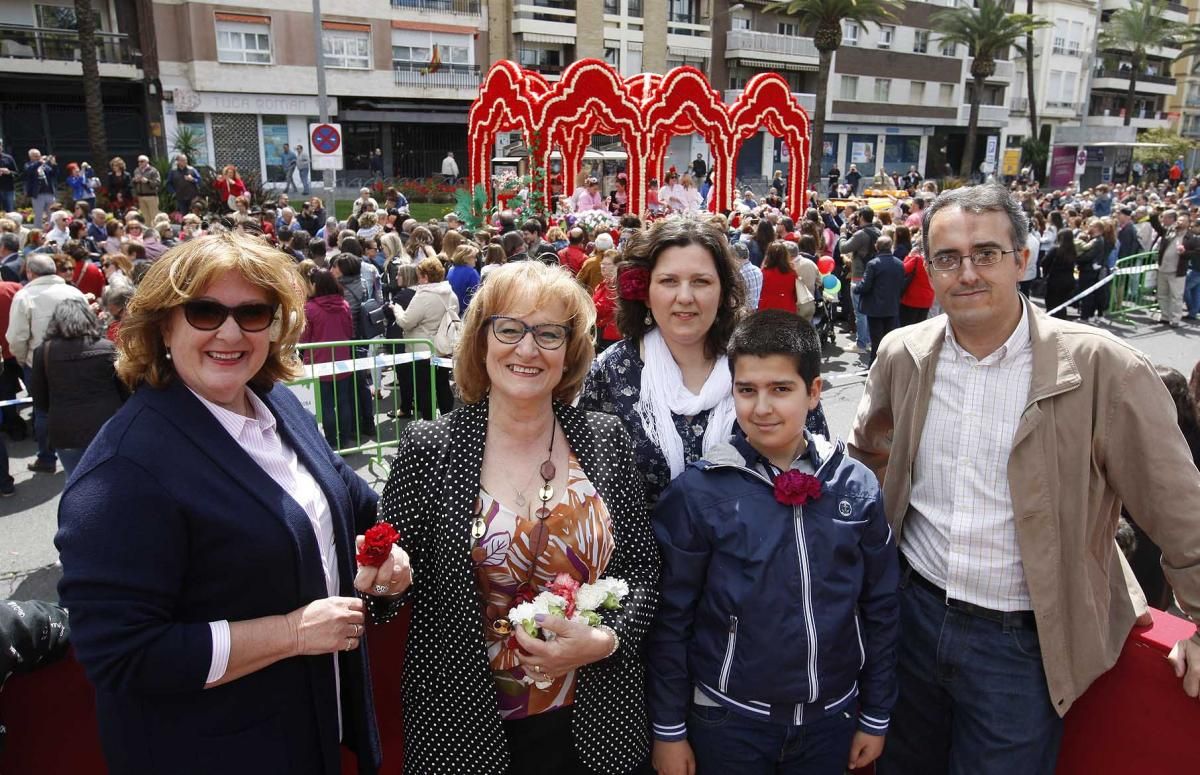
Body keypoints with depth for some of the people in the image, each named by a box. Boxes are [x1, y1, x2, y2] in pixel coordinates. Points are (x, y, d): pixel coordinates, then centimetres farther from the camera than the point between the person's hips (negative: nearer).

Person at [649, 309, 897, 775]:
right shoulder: (697, 493, -15)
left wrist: (876, 716, 7)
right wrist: (668, 729, -4)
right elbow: (670, 619, -9)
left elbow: (880, 608, 3)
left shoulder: (857, 487, -6)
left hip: (831, 717, 3)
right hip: (728, 720, -2)